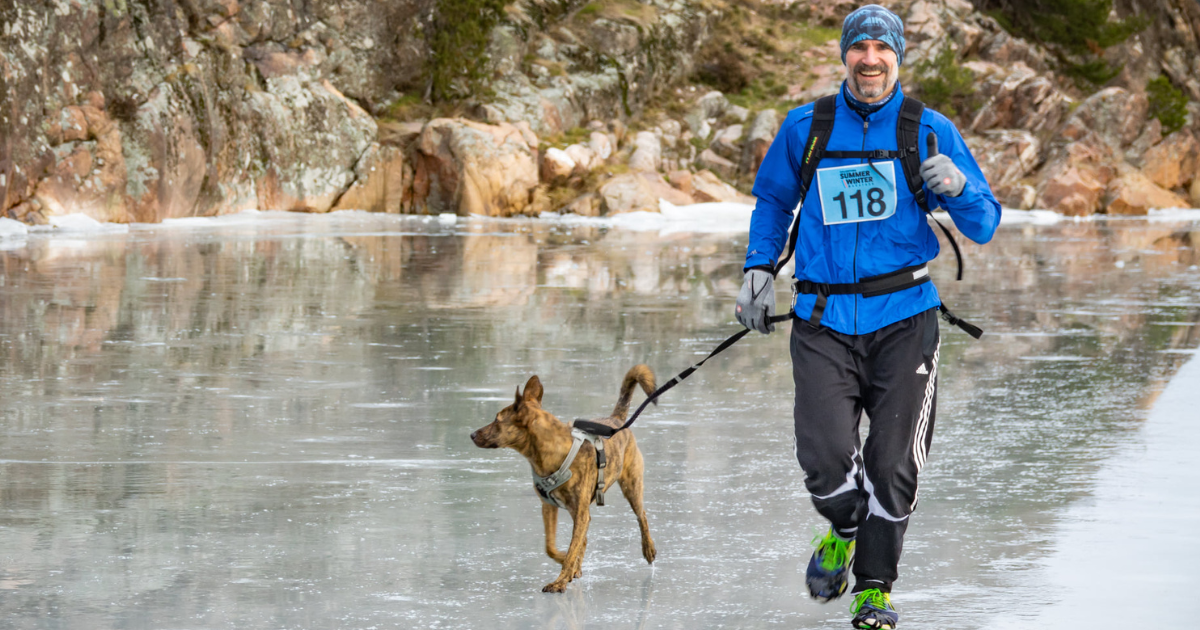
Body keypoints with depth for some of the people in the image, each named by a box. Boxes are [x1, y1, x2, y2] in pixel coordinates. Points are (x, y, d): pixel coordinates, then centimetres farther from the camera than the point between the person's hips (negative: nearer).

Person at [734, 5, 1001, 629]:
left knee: (892, 468, -3)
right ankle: (844, 529, 21)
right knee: (824, 459, -14)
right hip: (823, 322, 0)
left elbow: (985, 227, 3)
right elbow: (772, 199, 24)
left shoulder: (930, 131, 3)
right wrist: (758, 267, 11)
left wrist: (957, 189, -17)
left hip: (904, 319, 0)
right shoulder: (805, 129, 6)